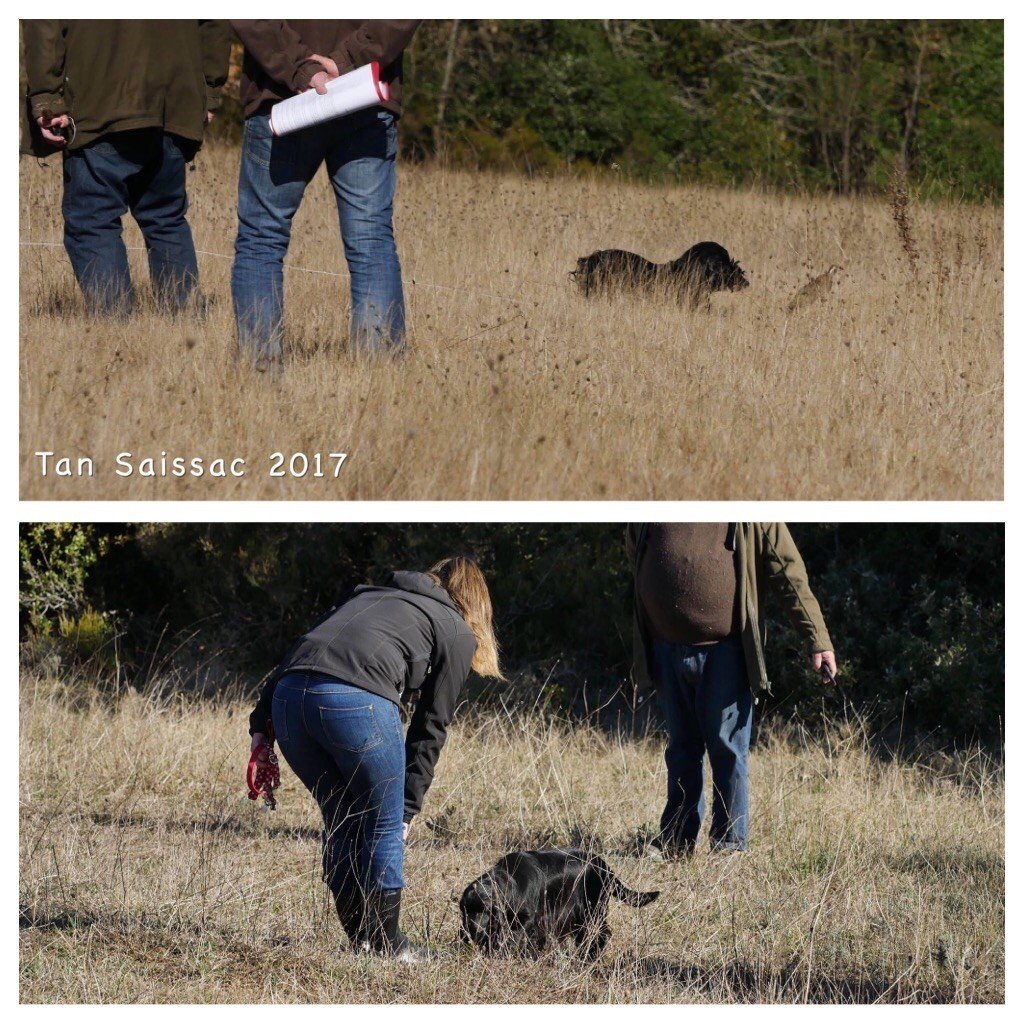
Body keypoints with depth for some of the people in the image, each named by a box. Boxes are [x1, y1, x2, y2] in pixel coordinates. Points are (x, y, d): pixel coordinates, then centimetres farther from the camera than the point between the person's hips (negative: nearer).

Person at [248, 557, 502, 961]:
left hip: (288, 697, 5)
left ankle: (360, 938, 26)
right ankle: (386, 944, 17)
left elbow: (295, 653, 24)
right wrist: (408, 807, 18)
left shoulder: (369, 595, 36)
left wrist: (262, 723, 18)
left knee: (341, 821, 21)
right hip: (357, 700, -5)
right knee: (385, 826, 13)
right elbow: (431, 727, 16)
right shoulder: (457, 634, 20)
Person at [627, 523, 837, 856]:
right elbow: (634, 554, 22)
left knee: (727, 749, 0)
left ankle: (730, 843, 7)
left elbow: (790, 575, -3)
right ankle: (676, 840, 20)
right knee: (681, 749, 13)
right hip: (667, 650, 4)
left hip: (723, 651, -4)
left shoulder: (750, 518, -4)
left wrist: (816, 638, -6)